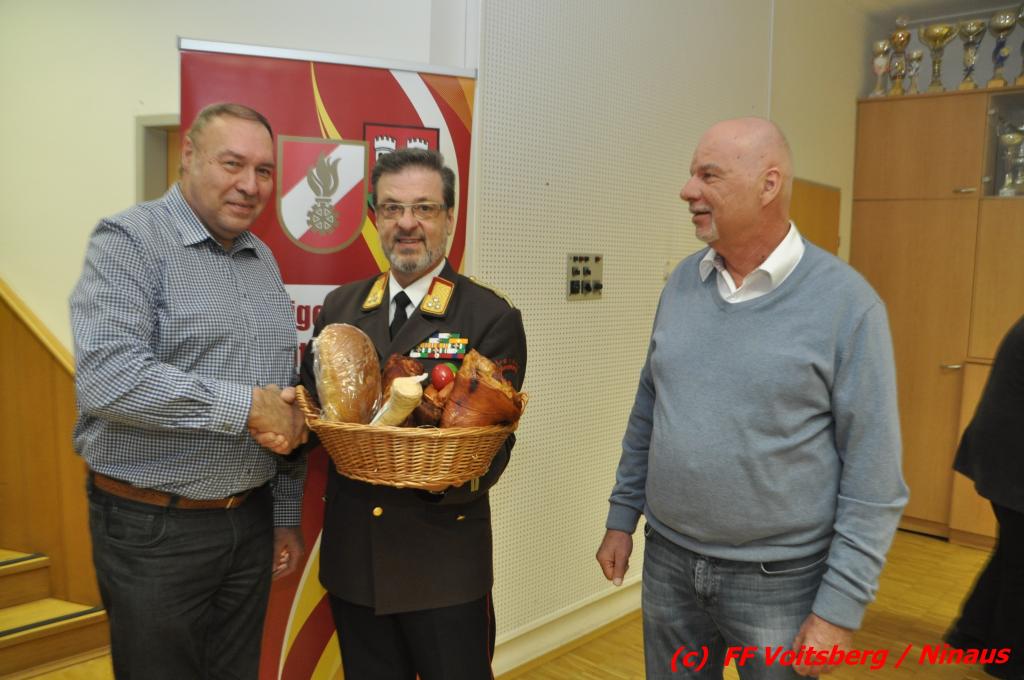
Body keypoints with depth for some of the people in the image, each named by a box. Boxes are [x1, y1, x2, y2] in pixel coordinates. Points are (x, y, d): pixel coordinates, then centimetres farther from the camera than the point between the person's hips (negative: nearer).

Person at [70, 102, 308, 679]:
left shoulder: (264, 260, 11)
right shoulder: (129, 240, -9)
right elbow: (106, 377, -24)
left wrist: (287, 516, 14)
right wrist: (246, 406, -22)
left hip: (251, 521, 6)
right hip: (153, 529, -6)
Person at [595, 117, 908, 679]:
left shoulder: (847, 302, -15)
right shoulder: (683, 281, 1)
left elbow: (873, 477, -13)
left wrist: (839, 608, -13)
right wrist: (622, 516, 10)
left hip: (779, 579, -4)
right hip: (667, 563, 5)